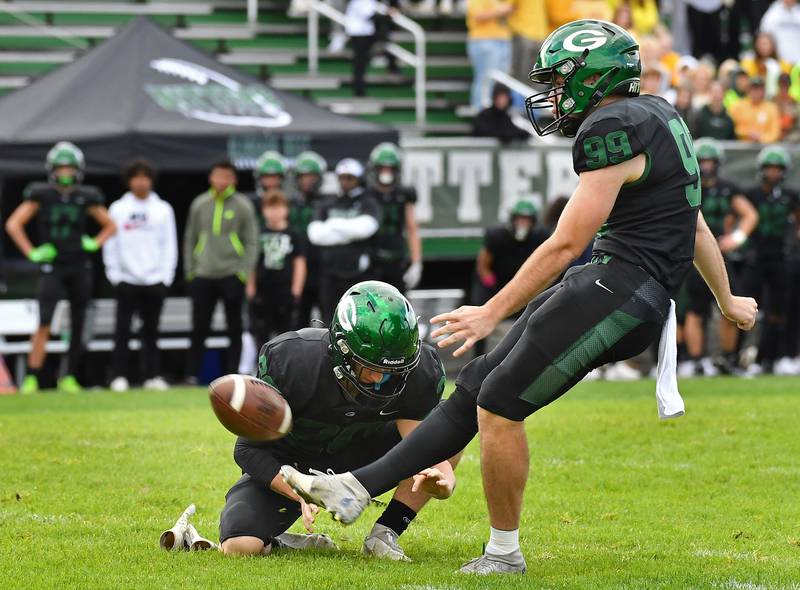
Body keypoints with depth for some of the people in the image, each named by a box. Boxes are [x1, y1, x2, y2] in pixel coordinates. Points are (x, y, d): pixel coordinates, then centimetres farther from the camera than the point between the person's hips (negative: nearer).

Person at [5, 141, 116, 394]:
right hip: (52, 268, -3)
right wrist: (31, 252, -6)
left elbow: (110, 226, 16)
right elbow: (13, 224, -3)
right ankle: (31, 378, -10)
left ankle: (69, 377, 14)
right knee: (44, 324, -12)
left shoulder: (86, 198, 3)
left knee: (78, 325, 5)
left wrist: (95, 244, 2)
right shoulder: (41, 195, -4)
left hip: (80, 267, 3)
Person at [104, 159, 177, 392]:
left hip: (155, 280, 1)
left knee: (151, 331, 5)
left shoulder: (163, 209, 8)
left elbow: (169, 245, 8)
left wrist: (166, 276, -1)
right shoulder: (118, 209, 5)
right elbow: (110, 244, 5)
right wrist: (114, 275, -3)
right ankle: (119, 377, -2)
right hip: (126, 280, -1)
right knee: (122, 331, -4)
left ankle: (153, 375, 8)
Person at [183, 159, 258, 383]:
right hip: (203, 276, 2)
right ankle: (193, 375, 4)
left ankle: (232, 374, 6)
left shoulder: (243, 205, 0)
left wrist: (244, 272, -7)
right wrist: (189, 270, 7)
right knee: (199, 328, 1)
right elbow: (190, 238, 14)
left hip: (232, 275, -2)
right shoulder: (199, 204, 8)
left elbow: (251, 241, 1)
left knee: (234, 328, 2)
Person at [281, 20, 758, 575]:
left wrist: (492, 314, -12)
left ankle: (504, 552, 6)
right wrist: (727, 301, 38)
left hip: (617, 293, -10)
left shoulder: (615, 129, -15)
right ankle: (358, 488, 8)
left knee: (499, 404, -6)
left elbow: (566, 244, -16)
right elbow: (694, 224, 25)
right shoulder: (656, 116, 16)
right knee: (476, 388, 8)